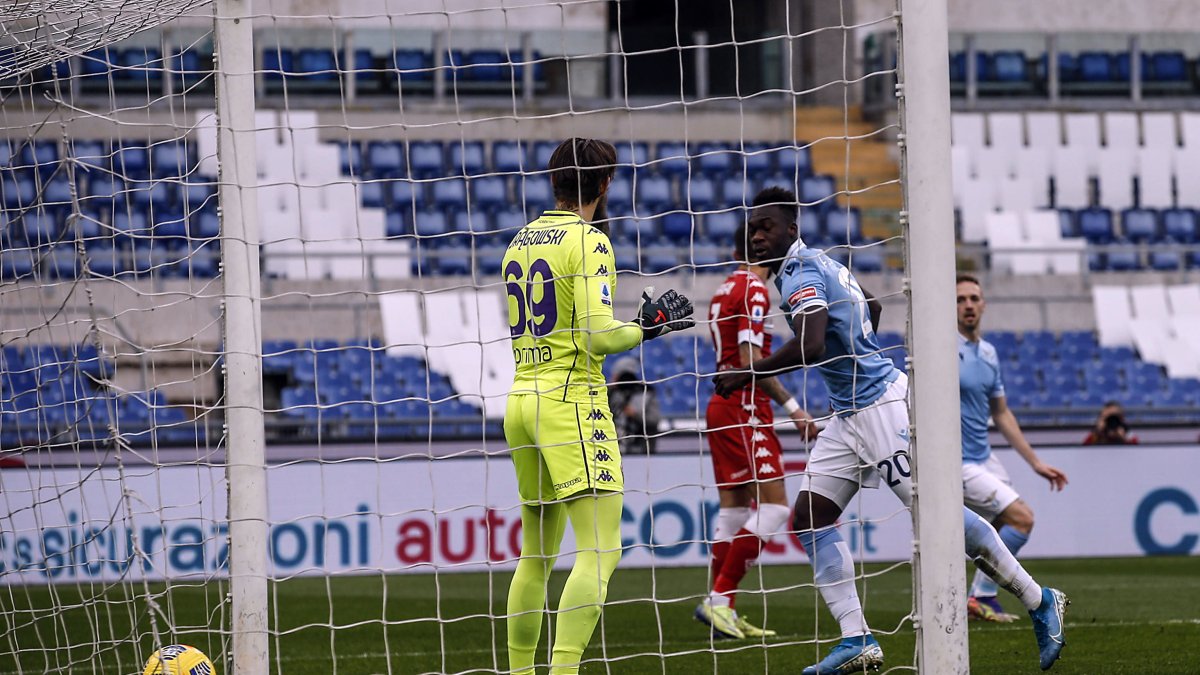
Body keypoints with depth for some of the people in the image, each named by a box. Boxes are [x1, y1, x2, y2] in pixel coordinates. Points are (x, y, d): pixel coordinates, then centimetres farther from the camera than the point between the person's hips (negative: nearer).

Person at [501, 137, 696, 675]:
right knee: (601, 551, -12)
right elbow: (598, 336, -18)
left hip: (521, 401, 8)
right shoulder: (589, 241, -9)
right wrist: (649, 327, -1)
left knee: (536, 552, 17)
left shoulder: (520, 241, 14)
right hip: (571, 404, -8)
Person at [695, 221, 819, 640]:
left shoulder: (726, 289, 14)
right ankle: (719, 599, -13)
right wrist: (792, 408, -20)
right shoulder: (753, 290, -12)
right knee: (774, 505, -10)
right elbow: (751, 360, -20)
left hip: (724, 406, 9)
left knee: (734, 508, 10)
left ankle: (721, 607, 10)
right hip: (745, 409, -9)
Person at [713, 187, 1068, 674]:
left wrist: (747, 375, -26)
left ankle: (1040, 602, 6)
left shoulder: (801, 274, -17)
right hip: (850, 413, 10)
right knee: (809, 519, 0)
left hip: (882, 407, -10)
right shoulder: (820, 263, 14)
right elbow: (872, 307, 31)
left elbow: (810, 346, -33)